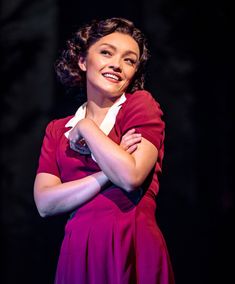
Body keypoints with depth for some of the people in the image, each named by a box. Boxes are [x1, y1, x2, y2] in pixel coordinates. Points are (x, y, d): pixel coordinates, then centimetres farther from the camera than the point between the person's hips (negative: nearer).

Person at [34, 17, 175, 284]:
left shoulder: (141, 104, 0)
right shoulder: (57, 130, 11)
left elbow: (130, 177, -15)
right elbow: (45, 203, -2)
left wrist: (85, 127, -4)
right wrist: (106, 175, -13)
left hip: (133, 251, -3)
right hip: (78, 253, 3)